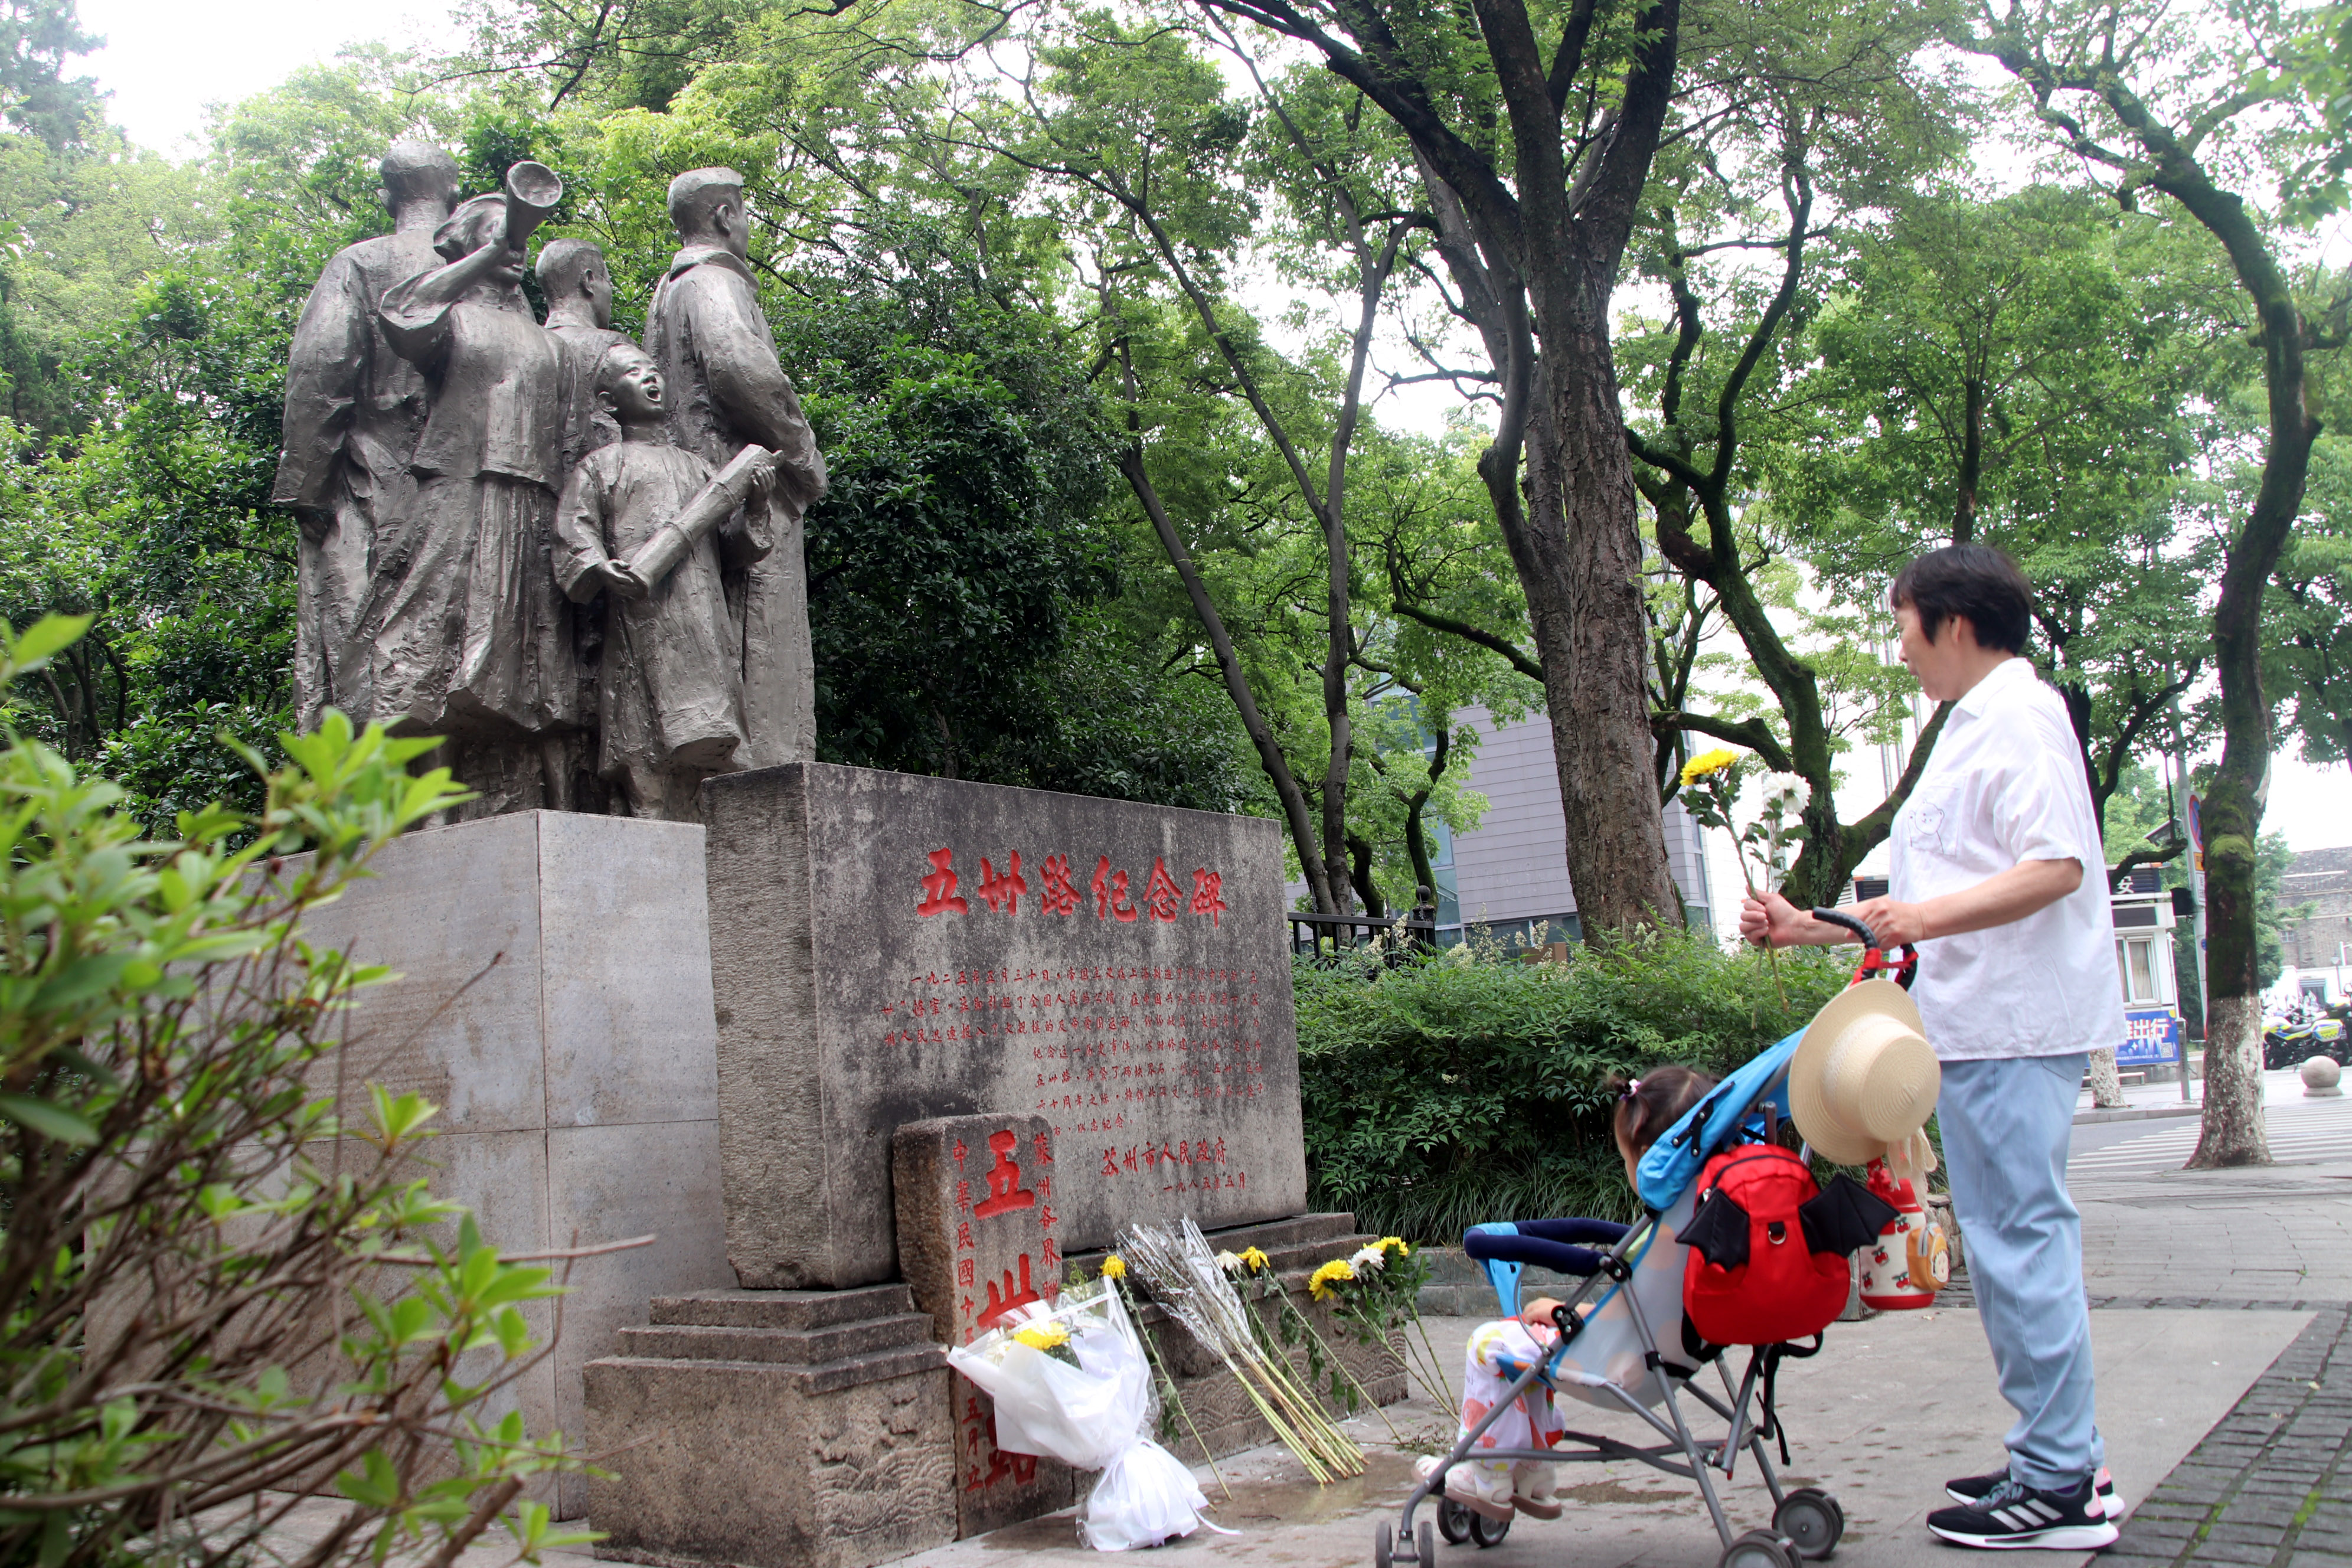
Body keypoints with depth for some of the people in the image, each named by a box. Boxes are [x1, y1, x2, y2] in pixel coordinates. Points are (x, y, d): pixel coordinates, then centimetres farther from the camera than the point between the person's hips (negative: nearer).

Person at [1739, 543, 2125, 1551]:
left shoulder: (2016, 716, -8)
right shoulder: (1972, 729, 24)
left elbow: (2057, 867, -21)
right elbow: (1929, 902, 26)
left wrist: (1928, 917, -29)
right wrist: (1808, 928, 24)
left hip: (2012, 1026, -11)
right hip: (1980, 1024, 11)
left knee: (2019, 1240, -8)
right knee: (2016, 1240, 13)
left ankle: (2059, 1487, -2)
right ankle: (2063, 1461, 20)